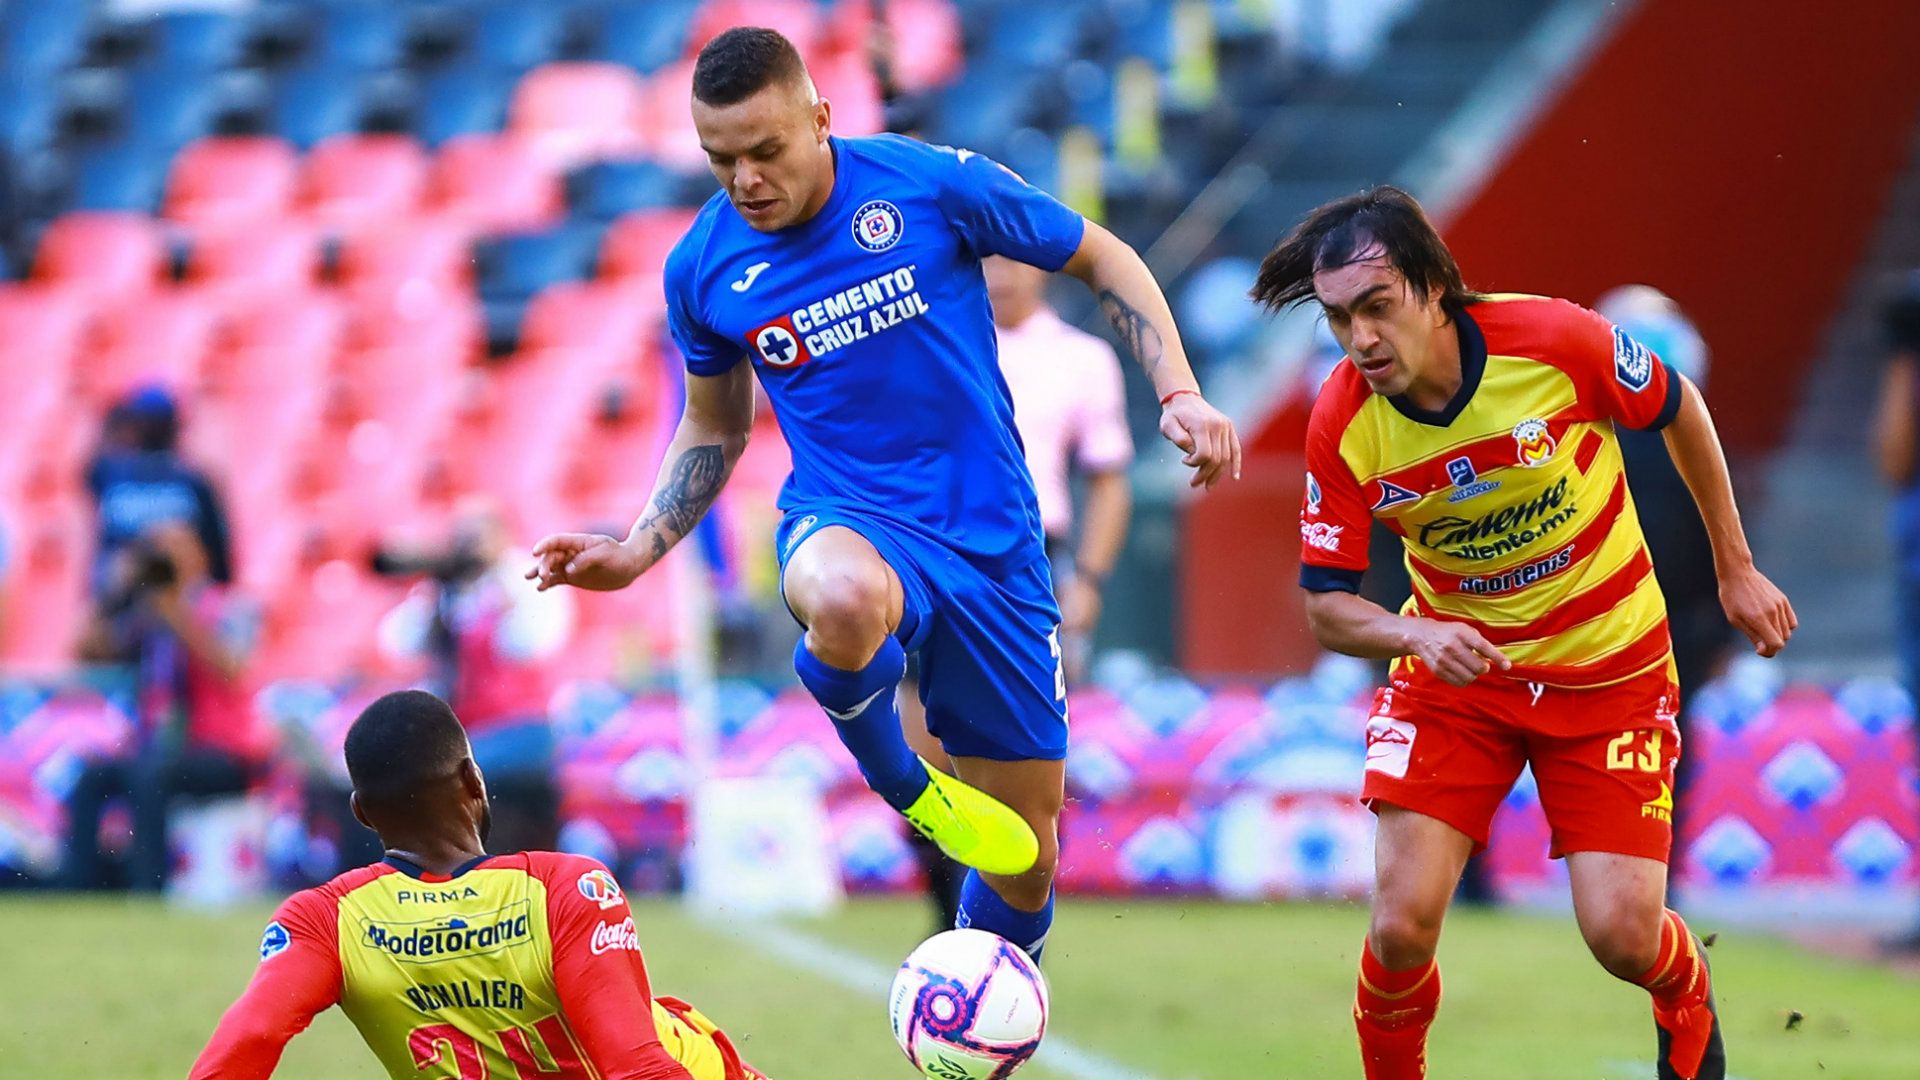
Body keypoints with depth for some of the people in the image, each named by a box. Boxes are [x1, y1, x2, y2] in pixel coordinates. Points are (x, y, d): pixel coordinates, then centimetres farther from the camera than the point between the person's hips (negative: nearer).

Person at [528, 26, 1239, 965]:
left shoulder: (933, 185, -9)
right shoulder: (703, 267, -3)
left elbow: (1102, 260, 4)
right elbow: (713, 427, 16)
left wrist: (1179, 395, -6)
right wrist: (636, 553, 2)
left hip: (989, 536, 1)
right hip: (849, 526, -1)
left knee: (1025, 848, 5)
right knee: (845, 600, -41)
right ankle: (899, 783, -11)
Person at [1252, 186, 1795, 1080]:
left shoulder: (1554, 340, -24)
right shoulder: (1342, 426, -19)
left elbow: (1678, 410, -3)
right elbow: (1326, 602, -8)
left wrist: (1736, 569, 5)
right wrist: (1416, 635, -30)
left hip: (1611, 666, -1)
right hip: (1457, 669, 1)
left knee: (1622, 935, -8)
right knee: (1402, 927, -14)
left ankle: (1688, 1004, 30)